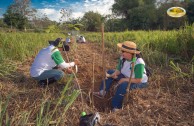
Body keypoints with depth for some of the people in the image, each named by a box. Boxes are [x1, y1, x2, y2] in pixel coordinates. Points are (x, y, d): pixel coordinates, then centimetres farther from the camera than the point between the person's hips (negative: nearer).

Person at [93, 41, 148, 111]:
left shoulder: (139, 63, -35)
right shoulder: (123, 58, -15)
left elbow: (138, 80, -33)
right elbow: (118, 70, -8)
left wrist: (124, 79, -29)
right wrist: (112, 75, -28)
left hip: (140, 82, -7)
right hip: (126, 77, 8)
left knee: (123, 85, -36)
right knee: (110, 72, 0)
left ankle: (116, 106, -17)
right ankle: (102, 92, -1)